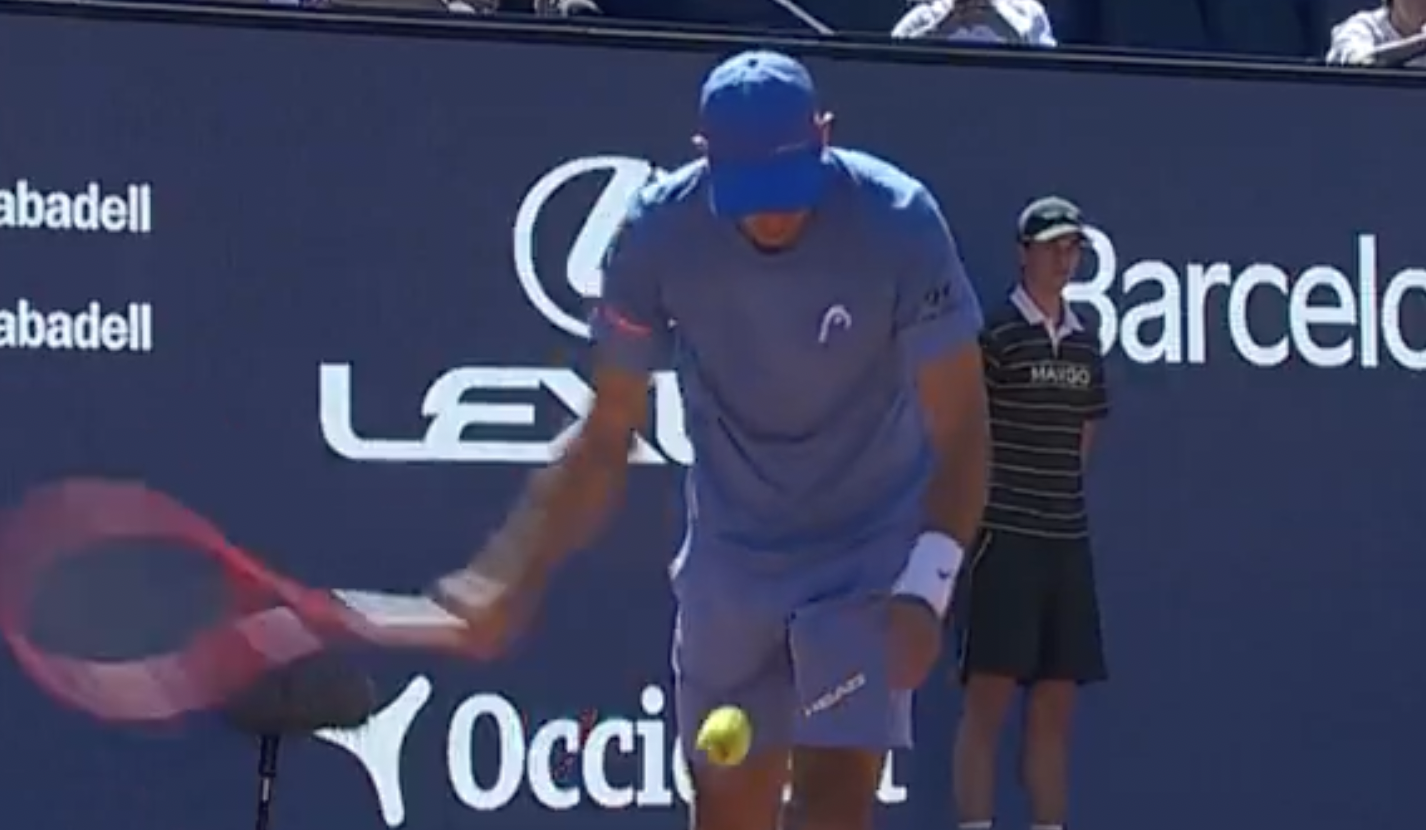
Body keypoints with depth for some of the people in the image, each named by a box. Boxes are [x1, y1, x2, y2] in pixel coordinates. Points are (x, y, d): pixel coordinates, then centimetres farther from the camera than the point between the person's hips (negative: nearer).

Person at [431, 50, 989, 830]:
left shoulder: (898, 224, -23)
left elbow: (959, 435, -20)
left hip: (868, 556, -3)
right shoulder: (657, 232, -16)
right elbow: (607, 437, -5)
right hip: (728, 559, 3)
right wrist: (516, 576, -14)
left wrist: (925, 587, -33)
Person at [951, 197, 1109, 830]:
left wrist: (1057, 494, 14)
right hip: (1002, 538, -7)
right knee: (989, 695, -9)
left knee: (1055, 705, 7)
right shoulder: (994, 335, -7)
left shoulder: (1084, 343, 14)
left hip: (1066, 539, 7)